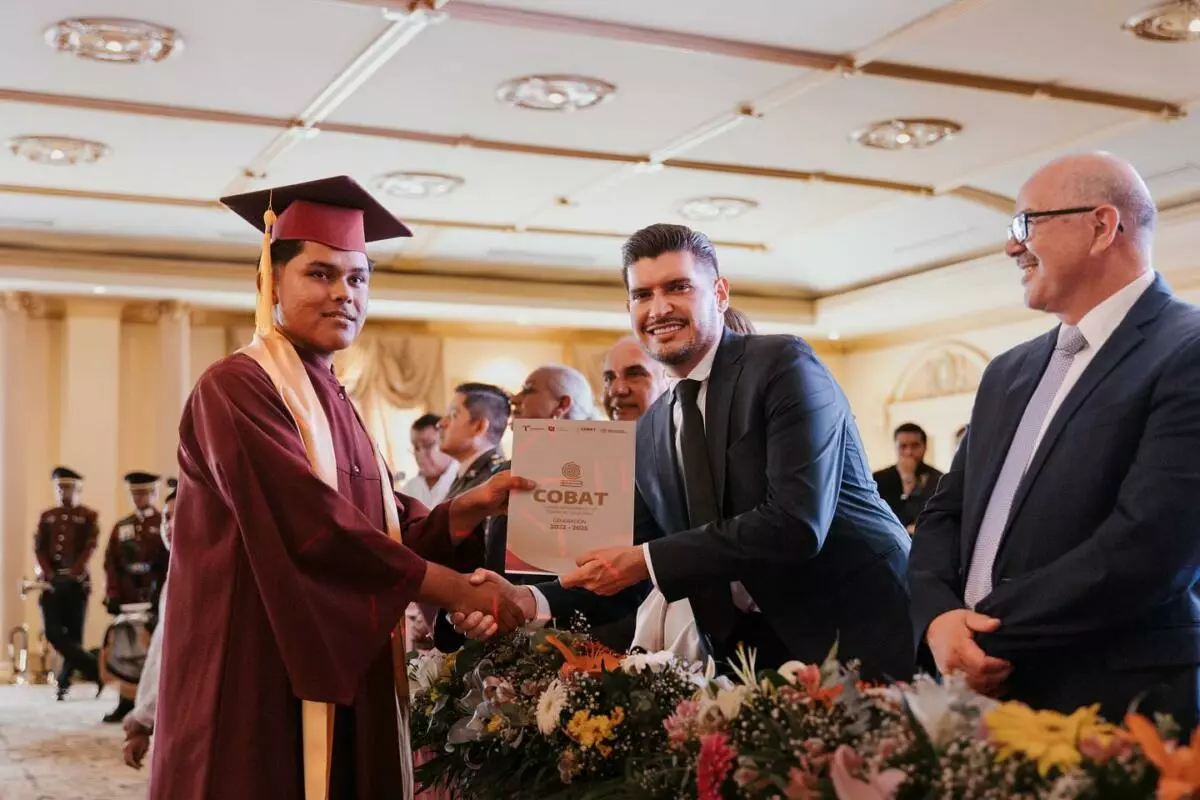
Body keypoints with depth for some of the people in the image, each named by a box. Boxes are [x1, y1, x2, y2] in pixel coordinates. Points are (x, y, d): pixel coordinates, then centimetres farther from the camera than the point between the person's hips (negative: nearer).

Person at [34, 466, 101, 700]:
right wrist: (49, 574, -10)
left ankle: (64, 681, 15)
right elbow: (39, 548, 5)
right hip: (52, 582, 3)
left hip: (77, 582, -3)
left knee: (74, 634, 1)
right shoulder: (47, 516, 14)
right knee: (53, 632, -10)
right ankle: (91, 666, -3)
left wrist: (73, 573, -17)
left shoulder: (88, 516, 4)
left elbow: (89, 548, -5)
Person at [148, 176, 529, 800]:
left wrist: (474, 505, -6)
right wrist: (457, 591, -20)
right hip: (262, 689, -8)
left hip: (340, 682, 8)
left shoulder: (334, 403, 16)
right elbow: (314, 526, -23)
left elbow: (387, 533, 11)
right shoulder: (236, 389, -11)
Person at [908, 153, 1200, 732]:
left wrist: (987, 630, -15)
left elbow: (1149, 544, -21)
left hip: (1113, 711, -7)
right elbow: (945, 512, 12)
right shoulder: (1009, 372, 14)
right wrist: (939, 617, -8)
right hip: (982, 698, 7)